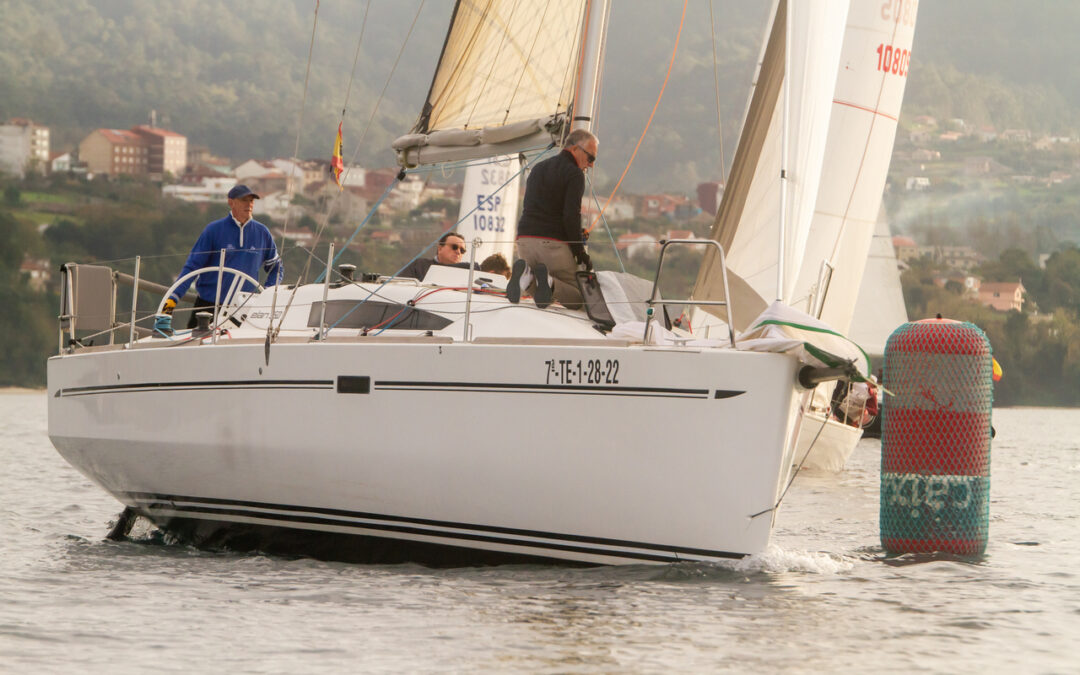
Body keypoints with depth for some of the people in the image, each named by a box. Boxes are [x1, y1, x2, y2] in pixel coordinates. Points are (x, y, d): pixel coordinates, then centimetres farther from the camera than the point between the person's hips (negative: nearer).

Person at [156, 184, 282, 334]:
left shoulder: (262, 233, 6)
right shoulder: (214, 230, -3)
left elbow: (276, 268, 18)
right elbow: (191, 267, -4)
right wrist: (172, 300, -13)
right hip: (207, 305, -2)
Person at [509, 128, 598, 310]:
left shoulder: (538, 168, 23)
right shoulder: (574, 173, -3)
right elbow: (571, 215, -13)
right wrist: (580, 252, -5)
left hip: (524, 239, 6)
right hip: (554, 243, -6)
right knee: (577, 299, 0)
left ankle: (526, 274, -14)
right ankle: (549, 282, -31)